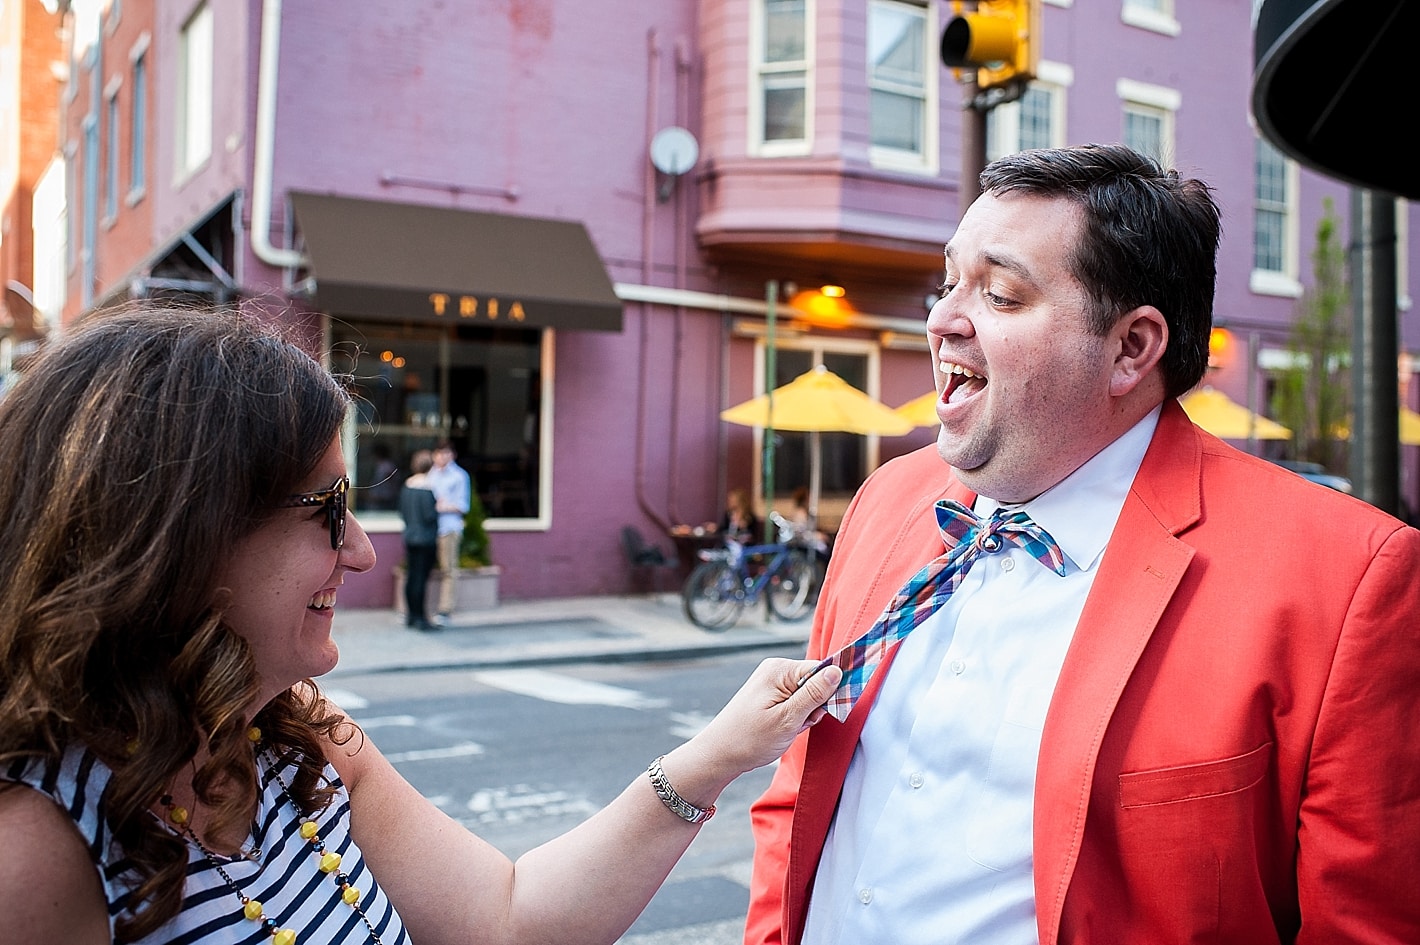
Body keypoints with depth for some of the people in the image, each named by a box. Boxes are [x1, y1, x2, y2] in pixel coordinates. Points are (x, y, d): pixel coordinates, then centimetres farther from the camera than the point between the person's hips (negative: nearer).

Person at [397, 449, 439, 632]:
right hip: (426, 539, -8)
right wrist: (439, 507, -2)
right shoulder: (427, 489, -17)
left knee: (411, 576, 12)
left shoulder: (407, 485, 7)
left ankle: (410, 615, 20)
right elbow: (429, 516, -20)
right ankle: (420, 618, -1)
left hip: (409, 536, 8)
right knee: (420, 578, -5)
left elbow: (402, 512, 15)